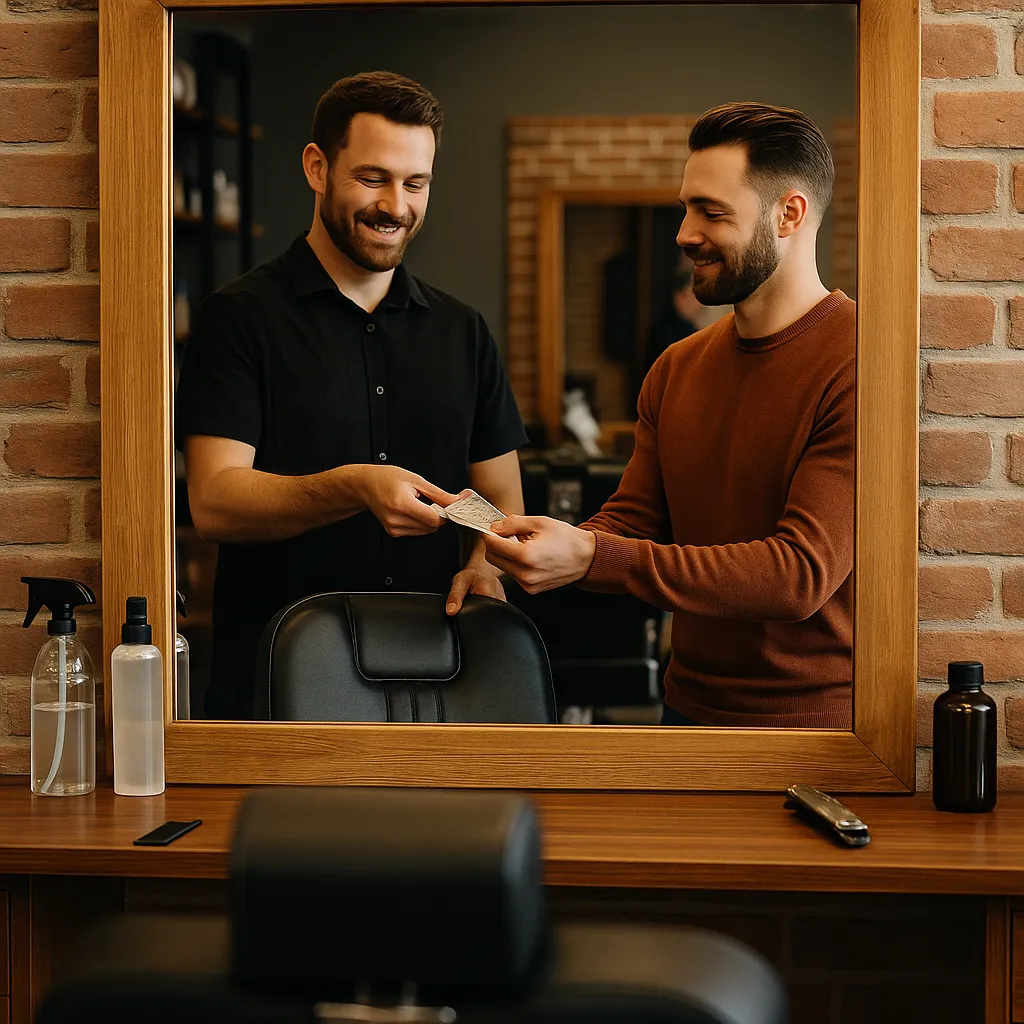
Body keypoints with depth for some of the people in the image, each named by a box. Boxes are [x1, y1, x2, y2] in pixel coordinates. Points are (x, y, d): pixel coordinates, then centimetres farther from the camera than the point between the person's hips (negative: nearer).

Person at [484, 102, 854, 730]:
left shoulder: (854, 366, -19)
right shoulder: (677, 370, 8)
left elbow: (804, 571, -25)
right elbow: (631, 521, 8)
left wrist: (590, 557, -29)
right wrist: (532, 546, -15)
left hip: (819, 716, -6)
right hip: (691, 706, 7)